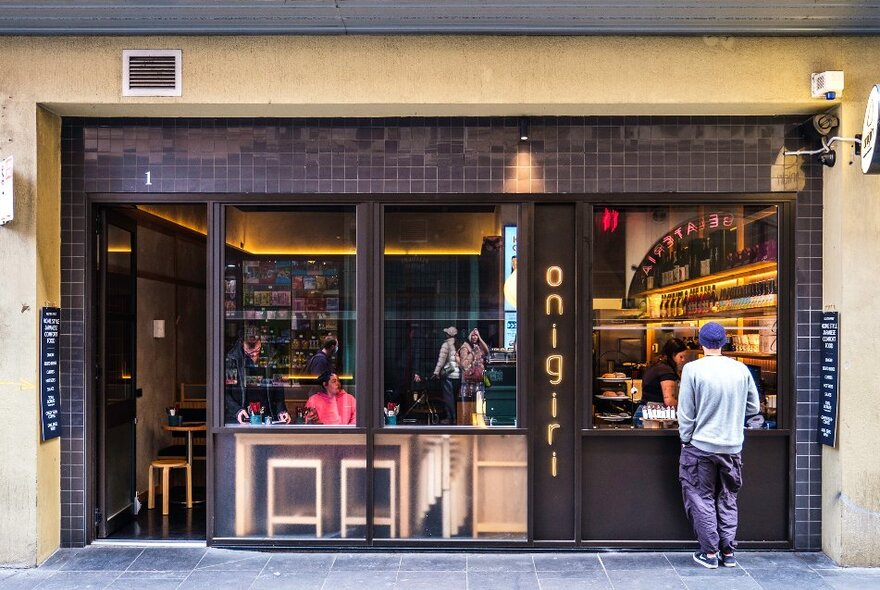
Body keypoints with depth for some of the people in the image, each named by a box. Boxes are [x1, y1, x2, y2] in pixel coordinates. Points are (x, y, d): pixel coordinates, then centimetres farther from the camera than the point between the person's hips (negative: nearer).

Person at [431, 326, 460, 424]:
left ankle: (450, 418, 1)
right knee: (455, 396, 13)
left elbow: (442, 359, -10)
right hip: (458, 374, 5)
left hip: (448, 373, -5)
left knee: (448, 396, 1)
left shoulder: (446, 344, -5)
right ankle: (456, 417, 17)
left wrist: (436, 372, -9)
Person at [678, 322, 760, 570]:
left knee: (702, 499, 8)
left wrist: (685, 439, 3)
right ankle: (728, 552, 21)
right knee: (727, 500, 16)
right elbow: (753, 408, 8)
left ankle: (710, 553, 14)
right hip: (732, 447, 4)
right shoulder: (741, 369, -1)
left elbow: (685, 413, -10)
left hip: (701, 446, -4)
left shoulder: (692, 369, -12)